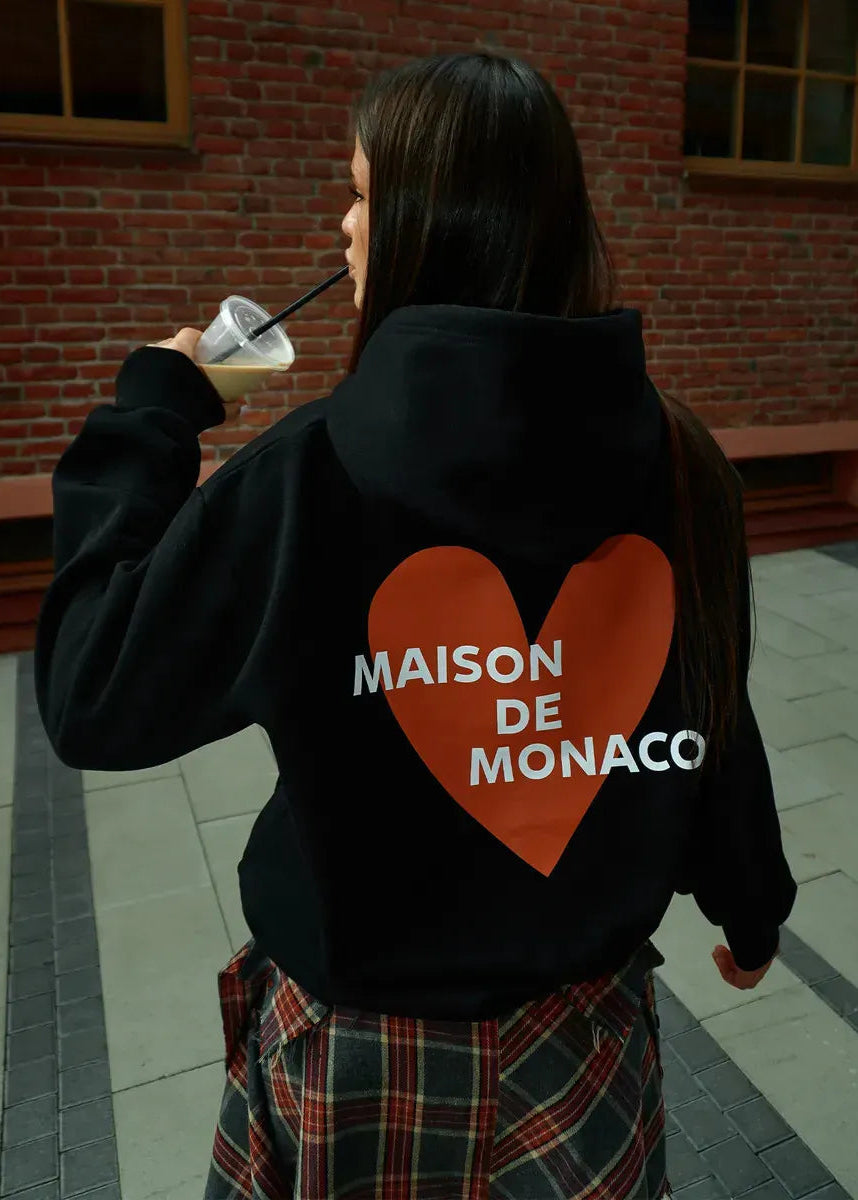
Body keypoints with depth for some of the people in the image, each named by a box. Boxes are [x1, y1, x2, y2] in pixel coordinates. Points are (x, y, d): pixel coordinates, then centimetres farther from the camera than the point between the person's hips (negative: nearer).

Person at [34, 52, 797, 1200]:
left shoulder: (323, 467, -24)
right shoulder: (676, 456, -12)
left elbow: (92, 696, -15)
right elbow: (714, 720, -2)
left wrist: (152, 412, -6)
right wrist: (753, 905, 16)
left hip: (368, 1060, -2)